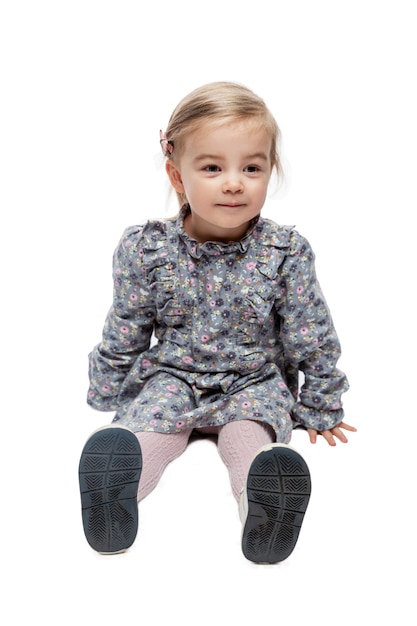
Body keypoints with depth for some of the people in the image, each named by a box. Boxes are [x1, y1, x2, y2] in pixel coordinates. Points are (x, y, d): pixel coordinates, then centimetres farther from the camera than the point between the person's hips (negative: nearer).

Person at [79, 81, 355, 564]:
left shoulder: (286, 252, -10)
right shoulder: (147, 249, -9)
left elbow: (312, 338, -1)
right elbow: (124, 334, 3)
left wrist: (320, 408, 5)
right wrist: (107, 398, 9)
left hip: (255, 382, -1)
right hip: (171, 377, 2)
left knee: (247, 435, -30)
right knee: (145, 424, -26)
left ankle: (263, 506, -54)